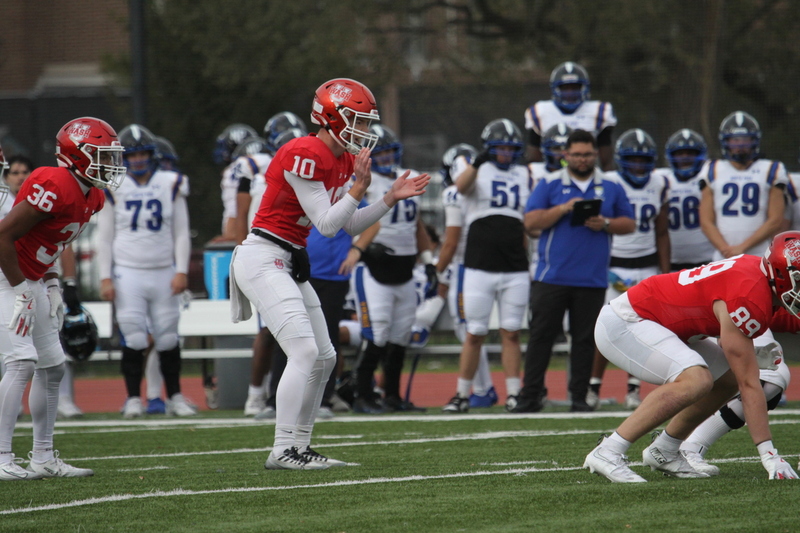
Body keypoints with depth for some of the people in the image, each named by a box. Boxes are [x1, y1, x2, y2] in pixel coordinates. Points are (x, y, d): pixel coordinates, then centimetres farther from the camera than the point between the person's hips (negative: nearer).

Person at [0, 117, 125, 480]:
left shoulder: (91, 197, 6)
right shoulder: (56, 187, -24)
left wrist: (51, 286, 11)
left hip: (33, 281, 10)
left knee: (52, 366, 12)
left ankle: (43, 457, 19)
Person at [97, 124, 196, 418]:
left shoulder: (171, 185, 5)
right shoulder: (114, 190, 2)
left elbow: (181, 233, 7)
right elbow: (104, 238, 5)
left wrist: (181, 271, -2)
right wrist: (105, 278, -2)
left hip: (164, 272, 1)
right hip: (128, 272, -1)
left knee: (168, 337, 4)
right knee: (134, 339, -5)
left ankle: (175, 397, 13)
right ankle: (133, 398, 4)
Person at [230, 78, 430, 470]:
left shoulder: (343, 161, 10)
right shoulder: (305, 156, -19)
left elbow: (350, 226, 15)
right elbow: (327, 225, -19)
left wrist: (390, 199, 7)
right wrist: (358, 189, -22)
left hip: (290, 263, 10)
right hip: (263, 258, -10)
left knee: (324, 357, 11)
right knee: (304, 352, -18)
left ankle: (299, 447, 18)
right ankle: (283, 450, -16)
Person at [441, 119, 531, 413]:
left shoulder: (523, 176, 14)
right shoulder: (476, 170, 2)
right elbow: (462, 186, -23)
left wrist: (534, 266, 12)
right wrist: (479, 160, -37)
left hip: (515, 270, 3)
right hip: (480, 267, -3)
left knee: (511, 333, 3)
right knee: (475, 333, 0)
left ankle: (513, 395, 7)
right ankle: (462, 395, 10)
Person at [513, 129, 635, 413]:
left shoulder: (611, 188, 11)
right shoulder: (550, 185, 5)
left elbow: (629, 224, 11)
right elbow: (531, 222, -3)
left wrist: (605, 224, -9)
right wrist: (564, 209, -15)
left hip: (592, 280, 2)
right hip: (552, 278, -2)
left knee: (585, 339, 4)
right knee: (541, 336, -2)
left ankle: (579, 397, 9)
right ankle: (530, 395, 1)